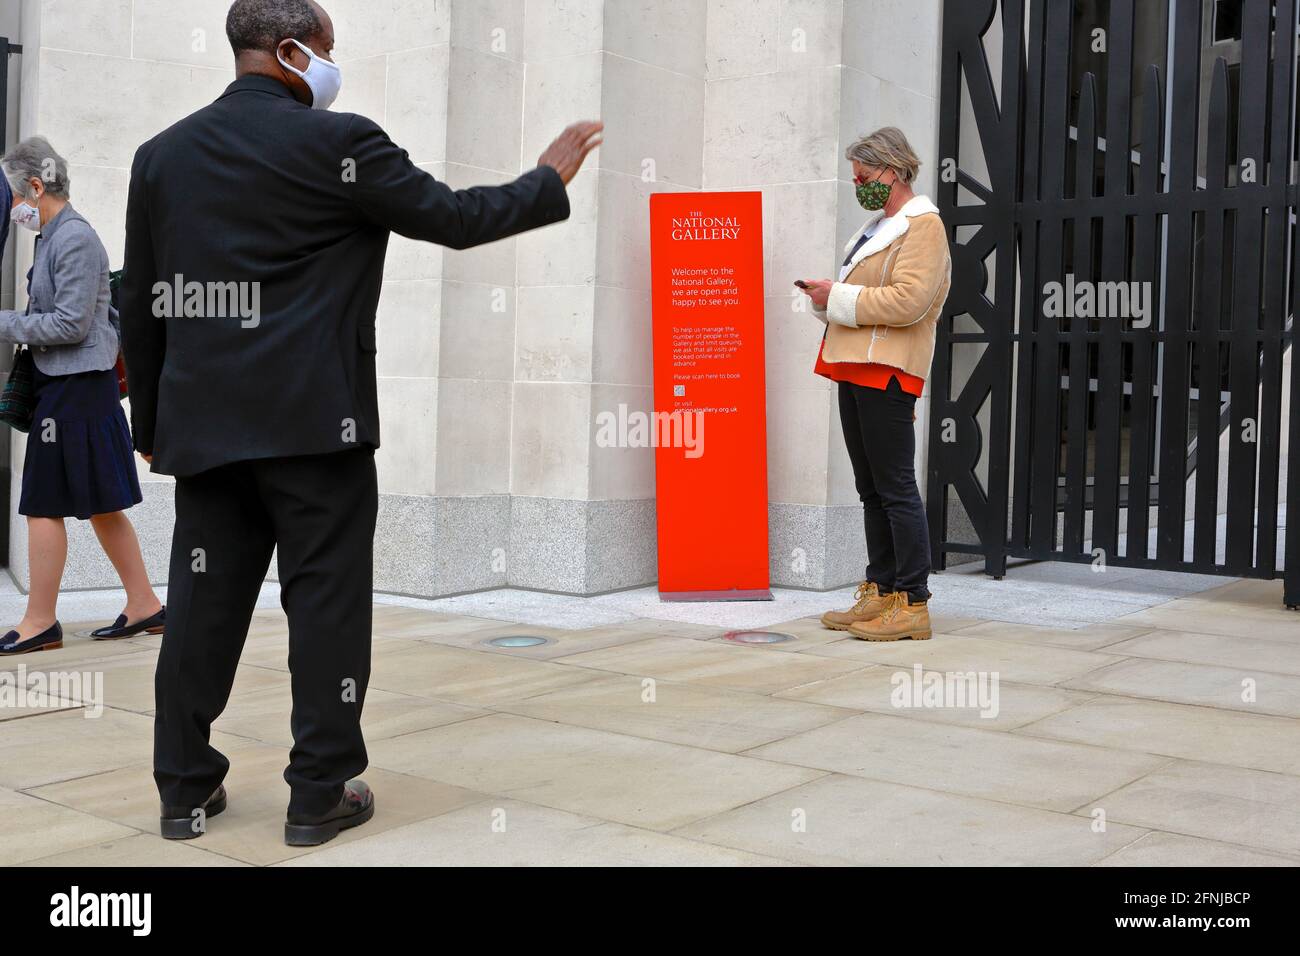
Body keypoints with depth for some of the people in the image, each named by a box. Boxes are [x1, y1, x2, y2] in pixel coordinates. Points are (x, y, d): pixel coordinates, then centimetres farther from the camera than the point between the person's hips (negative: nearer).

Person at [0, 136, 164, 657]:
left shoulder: (75, 238, -14)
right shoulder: (56, 237, 15)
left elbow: (71, 324, -18)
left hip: (76, 387, -10)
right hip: (66, 384, 10)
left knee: (44, 506, -3)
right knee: (100, 506, 12)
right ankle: (144, 606, 18)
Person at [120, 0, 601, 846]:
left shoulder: (161, 154, 11)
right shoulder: (337, 142, -7)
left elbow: (143, 302, 12)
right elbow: (454, 218, -4)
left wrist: (150, 421, 19)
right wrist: (551, 181, 12)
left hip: (203, 424, 6)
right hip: (312, 420, -5)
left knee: (204, 600, 10)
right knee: (327, 601, 3)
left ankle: (187, 789, 18)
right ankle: (321, 793, 9)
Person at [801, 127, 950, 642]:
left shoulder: (922, 225, -7)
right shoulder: (879, 225, 23)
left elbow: (909, 301, -21)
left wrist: (838, 298, -15)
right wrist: (828, 296, 10)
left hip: (885, 371, -10)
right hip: (855, 368, 10)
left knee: (895, 487, -9)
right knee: (871, 488, 12)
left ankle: (912, 604, -5)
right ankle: (880, 593, 18)